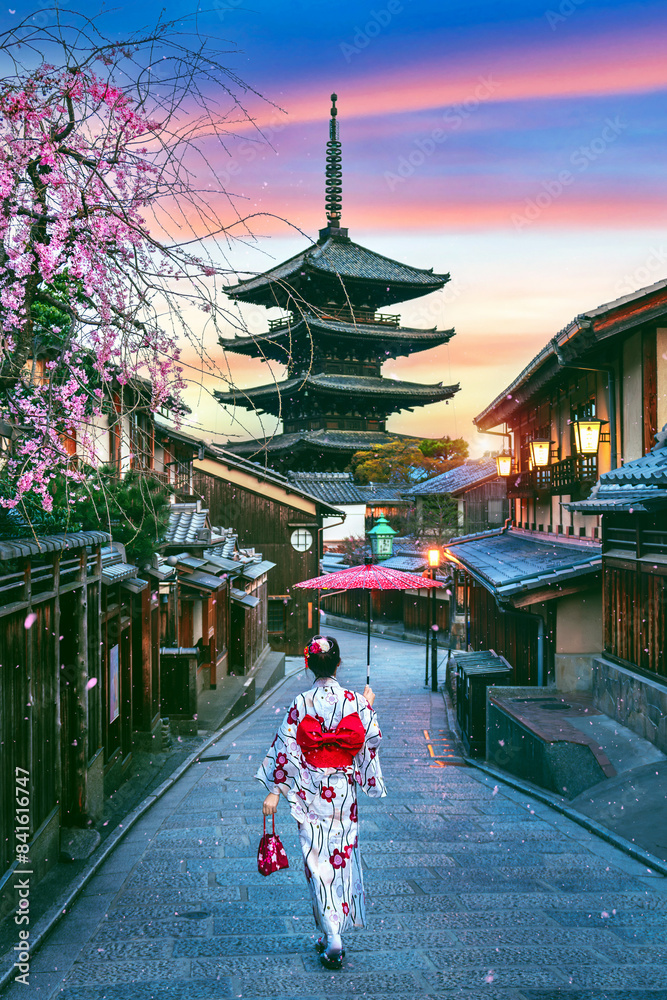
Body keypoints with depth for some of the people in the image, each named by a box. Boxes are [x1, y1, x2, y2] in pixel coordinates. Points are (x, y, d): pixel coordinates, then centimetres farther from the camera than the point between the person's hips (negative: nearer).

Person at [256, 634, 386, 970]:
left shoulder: (301, 704, -11)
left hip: (310, 791, -2)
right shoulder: (354, 701, -8)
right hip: (343, 790, 2)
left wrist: (274, 791, -5)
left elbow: (285, 747, -10)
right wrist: (369, 705, 18)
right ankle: (333, 933, 29)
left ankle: (332, 938, -2)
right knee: (342, 855, 16)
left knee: (318, 860, 4)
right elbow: (372, 739, 3)